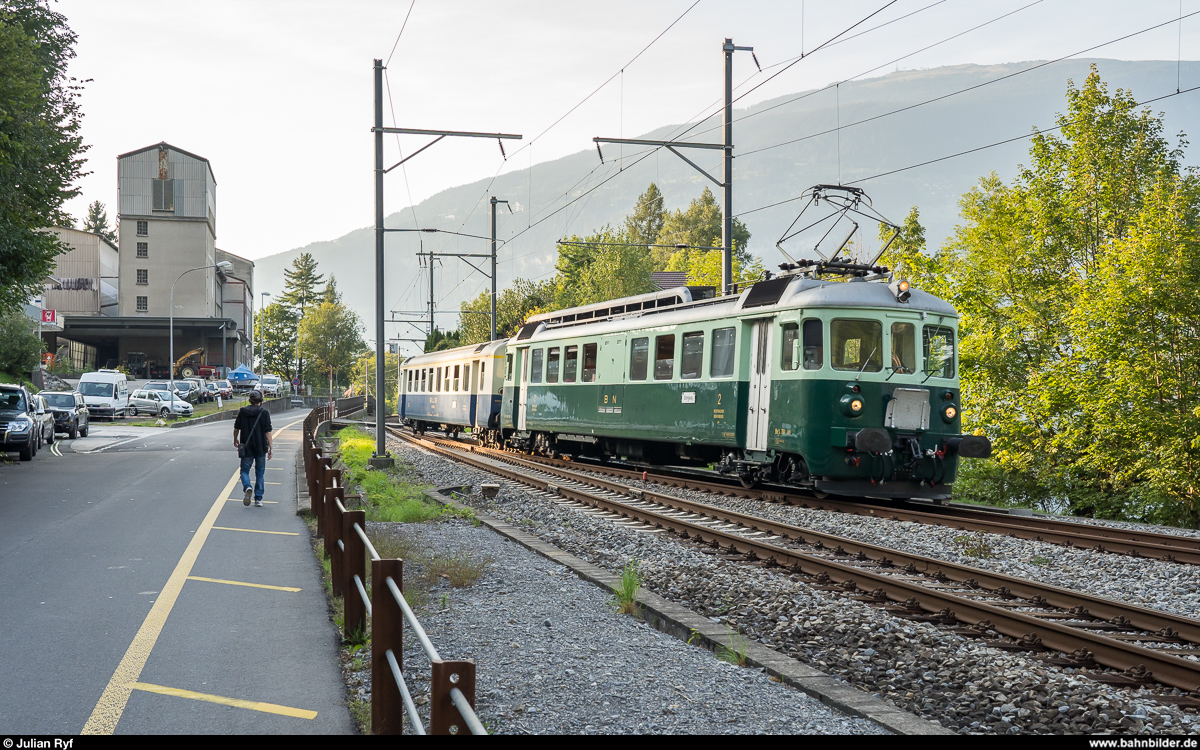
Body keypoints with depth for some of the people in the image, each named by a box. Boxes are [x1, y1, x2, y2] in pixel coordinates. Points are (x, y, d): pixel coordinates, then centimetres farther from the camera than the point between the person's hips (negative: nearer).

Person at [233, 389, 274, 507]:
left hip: (246, 447, 0)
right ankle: (258, 499, 9)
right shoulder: (264, 413, -6)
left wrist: (235, 440, 26)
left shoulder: (242, 412, 0)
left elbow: (236, 428, 8)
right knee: (260, 473, 9)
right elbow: (268, 432, -10)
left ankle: (247, 487, -20)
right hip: (261, 448, 0)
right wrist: (271, 447, -6)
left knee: (244, 470, 10)